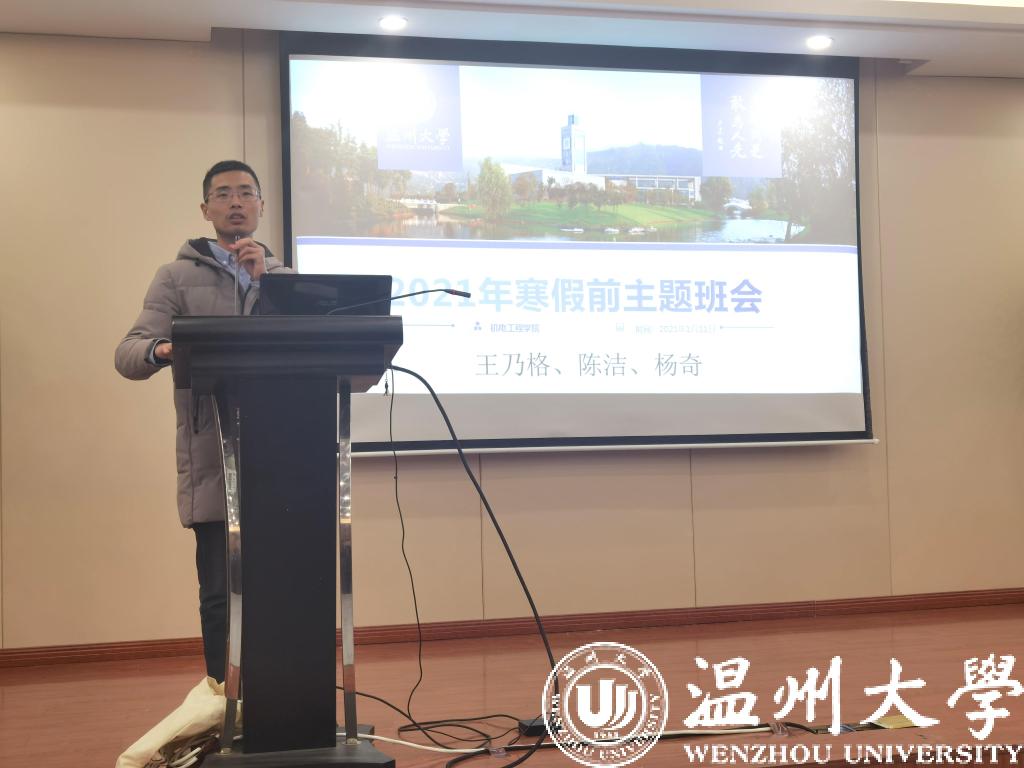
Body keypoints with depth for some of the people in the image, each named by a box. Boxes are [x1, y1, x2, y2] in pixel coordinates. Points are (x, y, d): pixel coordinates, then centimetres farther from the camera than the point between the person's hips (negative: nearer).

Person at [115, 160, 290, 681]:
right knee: (222, 592, -1)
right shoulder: (178, 276, 7)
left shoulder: (284, 276, 16)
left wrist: (264, 280, -8)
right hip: (214, 462, -2)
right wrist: (161, 350, -27)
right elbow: (129, 354, -4)